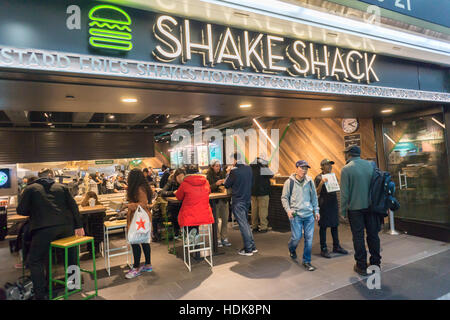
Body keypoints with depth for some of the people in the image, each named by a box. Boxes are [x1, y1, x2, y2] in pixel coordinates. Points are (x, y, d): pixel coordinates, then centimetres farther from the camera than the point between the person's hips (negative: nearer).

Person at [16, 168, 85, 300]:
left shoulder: (30, 189, 12)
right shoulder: (62, 187, 17)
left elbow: (21, 210, 12)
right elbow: (73, 206, 10)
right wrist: (78, 226, 10)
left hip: (44, 228, -3)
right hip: (66, 227, 3)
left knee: (34, 261, 11)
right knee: (71, 251, 27)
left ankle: (41, 295, 5)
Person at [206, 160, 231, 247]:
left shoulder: (223, 174, 8)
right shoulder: (209, 176, -3)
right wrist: (216, 184, -24)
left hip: (224, 199, 4)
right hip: (214, 200, -4)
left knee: (225, 220, 7)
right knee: (216, 221, 1)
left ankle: (224, 238, 16)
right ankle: (217, 239, 10)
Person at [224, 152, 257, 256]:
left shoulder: (234, 171, -17)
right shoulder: (248, 168, 1)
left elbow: (226, 185, -7)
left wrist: (228, 173, 6)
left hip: (237, 201, -7)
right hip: (247, 199, 7)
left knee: (243, 224, 0)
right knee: (246, 223, 19)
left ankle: (248, 249, 8)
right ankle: (252, 246, 23)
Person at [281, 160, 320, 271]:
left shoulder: (309, 181, 5)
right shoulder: (289, 182, -4)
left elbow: (314, 197, 14)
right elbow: (284, 197, 1)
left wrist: (316, 211, 12)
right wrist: (288, 210, -10)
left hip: (309, 214, 3)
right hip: (296, 215, -3)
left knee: (309, 238, 3)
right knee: (296, 237, -1)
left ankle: (307, 261, 18)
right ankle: (292, 250, 34)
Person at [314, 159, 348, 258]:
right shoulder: (319, 177, -8)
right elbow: (316, 193, -12)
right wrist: (321, 183, -26)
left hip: (333, 204, 7)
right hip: (324, 205, -7)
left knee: (335, 225, 14)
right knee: (323, 226, 0)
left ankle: (336, 246, 26)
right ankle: (323, 249, 7)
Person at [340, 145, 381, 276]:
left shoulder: (346, 169, -11)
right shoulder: (371, 164, 3)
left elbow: (344, 193, -11)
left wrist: (343, 211, -2)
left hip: (355, 208, -4)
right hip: (371, 206, 4)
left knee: (358, 236, 6)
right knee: (373, 234, 14)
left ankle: (361, 266, 14)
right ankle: (375, 263, 26)